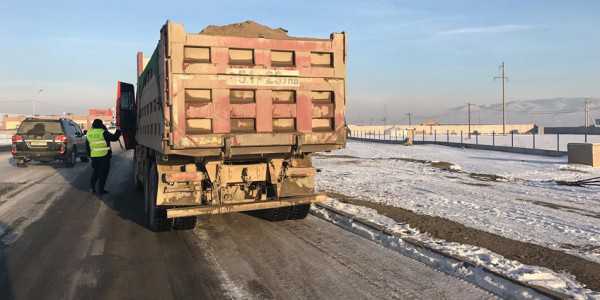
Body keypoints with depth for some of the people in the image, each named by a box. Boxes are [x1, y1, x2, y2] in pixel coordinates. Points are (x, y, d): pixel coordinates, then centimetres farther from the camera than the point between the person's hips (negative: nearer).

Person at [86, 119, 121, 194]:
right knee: (103, 173, 2)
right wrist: (118, 132, 7)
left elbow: (87, 145, 15)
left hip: (94, 156, 6)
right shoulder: (103, 132, -12)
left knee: (95, 172, 21)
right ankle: (101, 190, 3)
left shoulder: (89, 133, 8)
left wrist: (89, 154, 24)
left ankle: (92, 187, 15)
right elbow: (114, 138, -10)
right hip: (104, 156, -6)